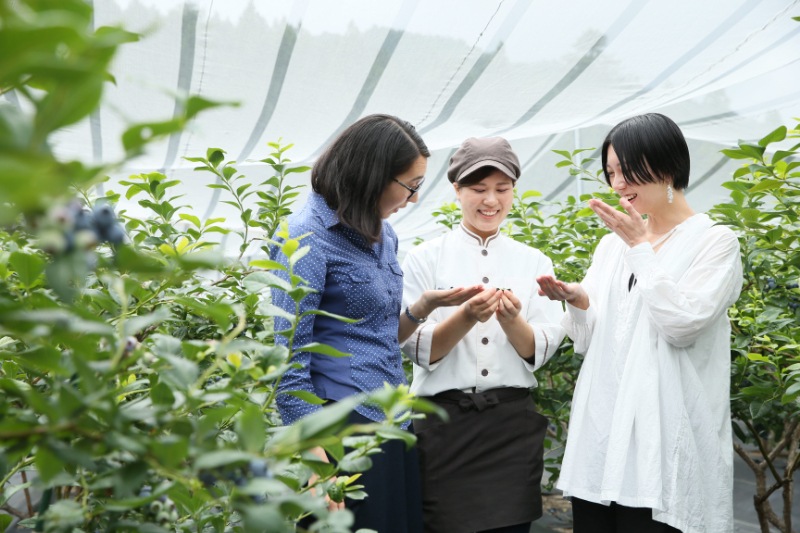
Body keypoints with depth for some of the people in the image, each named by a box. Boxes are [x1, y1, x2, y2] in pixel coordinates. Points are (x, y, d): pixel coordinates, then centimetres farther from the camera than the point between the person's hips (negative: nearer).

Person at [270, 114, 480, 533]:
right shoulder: (309, 238, -13)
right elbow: (290, 362, -16)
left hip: (394, 421, 8)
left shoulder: (383, 234, 11)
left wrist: (426, 304, 2)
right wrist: (316, 460, -20)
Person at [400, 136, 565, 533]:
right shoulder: (424, 258, -1)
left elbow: (540, 352, -1)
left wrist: (511, 320, -21)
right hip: (443, 423, -2)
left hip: (513, 423, 2)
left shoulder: (534, 262, 6)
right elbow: (419, 350, -7)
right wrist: (466, 317, -24)